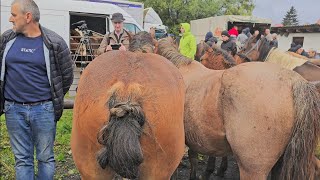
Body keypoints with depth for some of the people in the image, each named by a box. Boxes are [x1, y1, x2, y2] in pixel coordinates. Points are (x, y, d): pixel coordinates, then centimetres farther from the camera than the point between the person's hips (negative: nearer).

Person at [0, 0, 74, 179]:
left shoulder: (54, 43, -8)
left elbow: (67, 75, 1)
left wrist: (55, 99, 7)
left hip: (44, 110, -2)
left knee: (46, 157, 12)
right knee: (22, 159, 13)